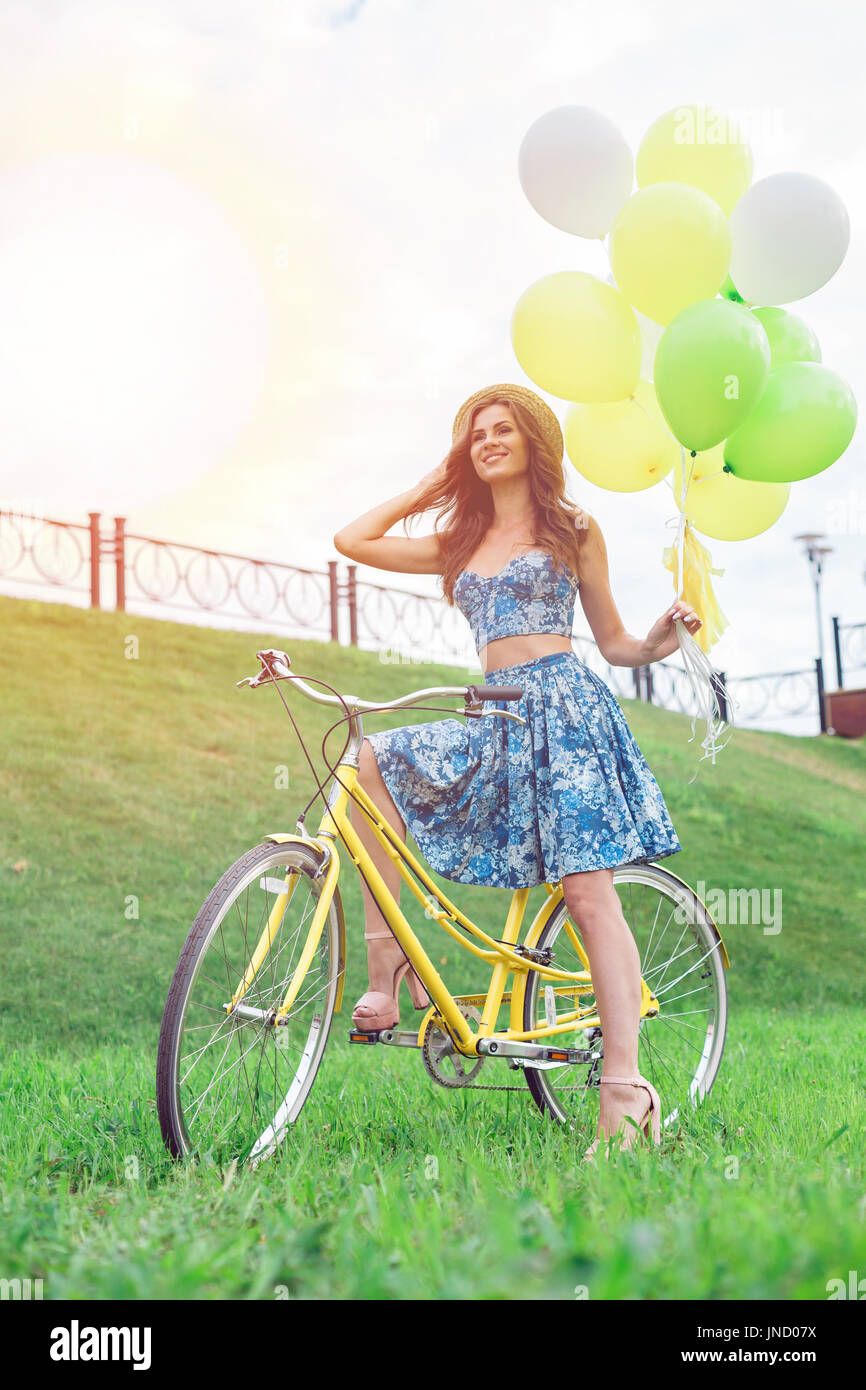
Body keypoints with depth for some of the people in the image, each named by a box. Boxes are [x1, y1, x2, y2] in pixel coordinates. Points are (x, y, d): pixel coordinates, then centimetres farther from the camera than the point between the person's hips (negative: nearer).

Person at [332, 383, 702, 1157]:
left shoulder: (572, 532, 10)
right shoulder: (459, 546, 21)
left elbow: (613, 643, 10)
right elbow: (352, 541, 19)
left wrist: (656, 645, -12)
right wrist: (430, 486, 22)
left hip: (563, 708, -5)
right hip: (495, 721, 5)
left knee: (588, 893, -14)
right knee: (371, 762, -16)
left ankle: (626, 1093, -17)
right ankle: (387, 965, -13)